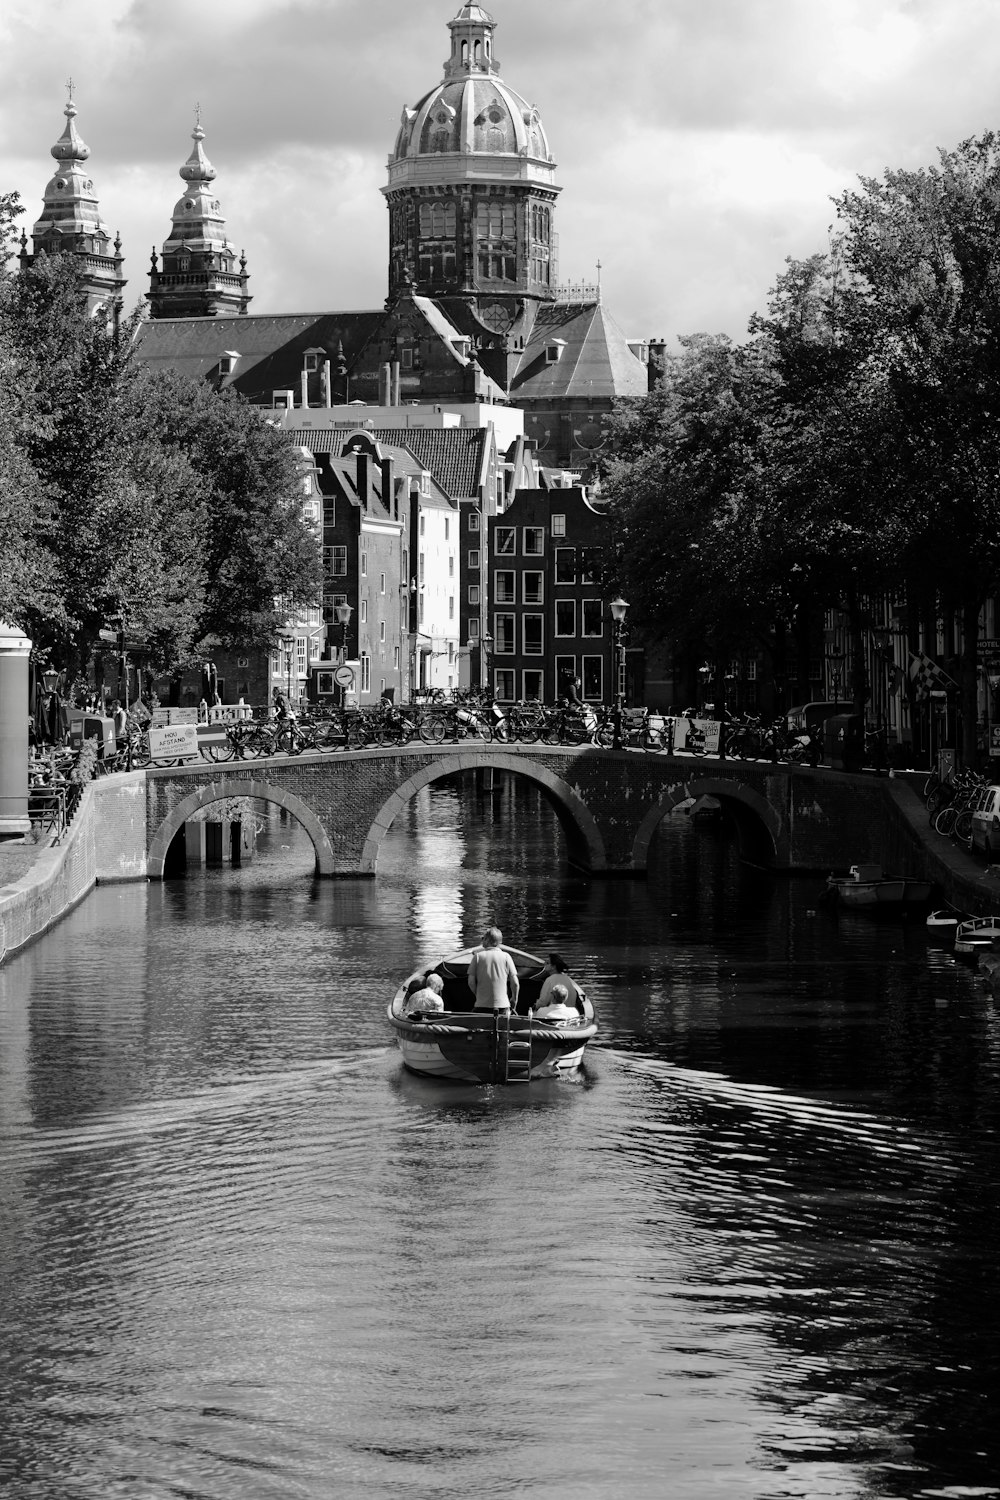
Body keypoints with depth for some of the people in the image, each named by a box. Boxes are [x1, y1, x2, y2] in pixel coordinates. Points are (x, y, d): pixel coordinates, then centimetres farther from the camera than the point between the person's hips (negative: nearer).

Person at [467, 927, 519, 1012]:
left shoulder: (478, 956, 0)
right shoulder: (506, 956, 1)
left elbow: (471, 982, -1)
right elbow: (515, 983, 0)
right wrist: (514, 999, 17)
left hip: (481, 1005, 0)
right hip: (502, 1005, 0)